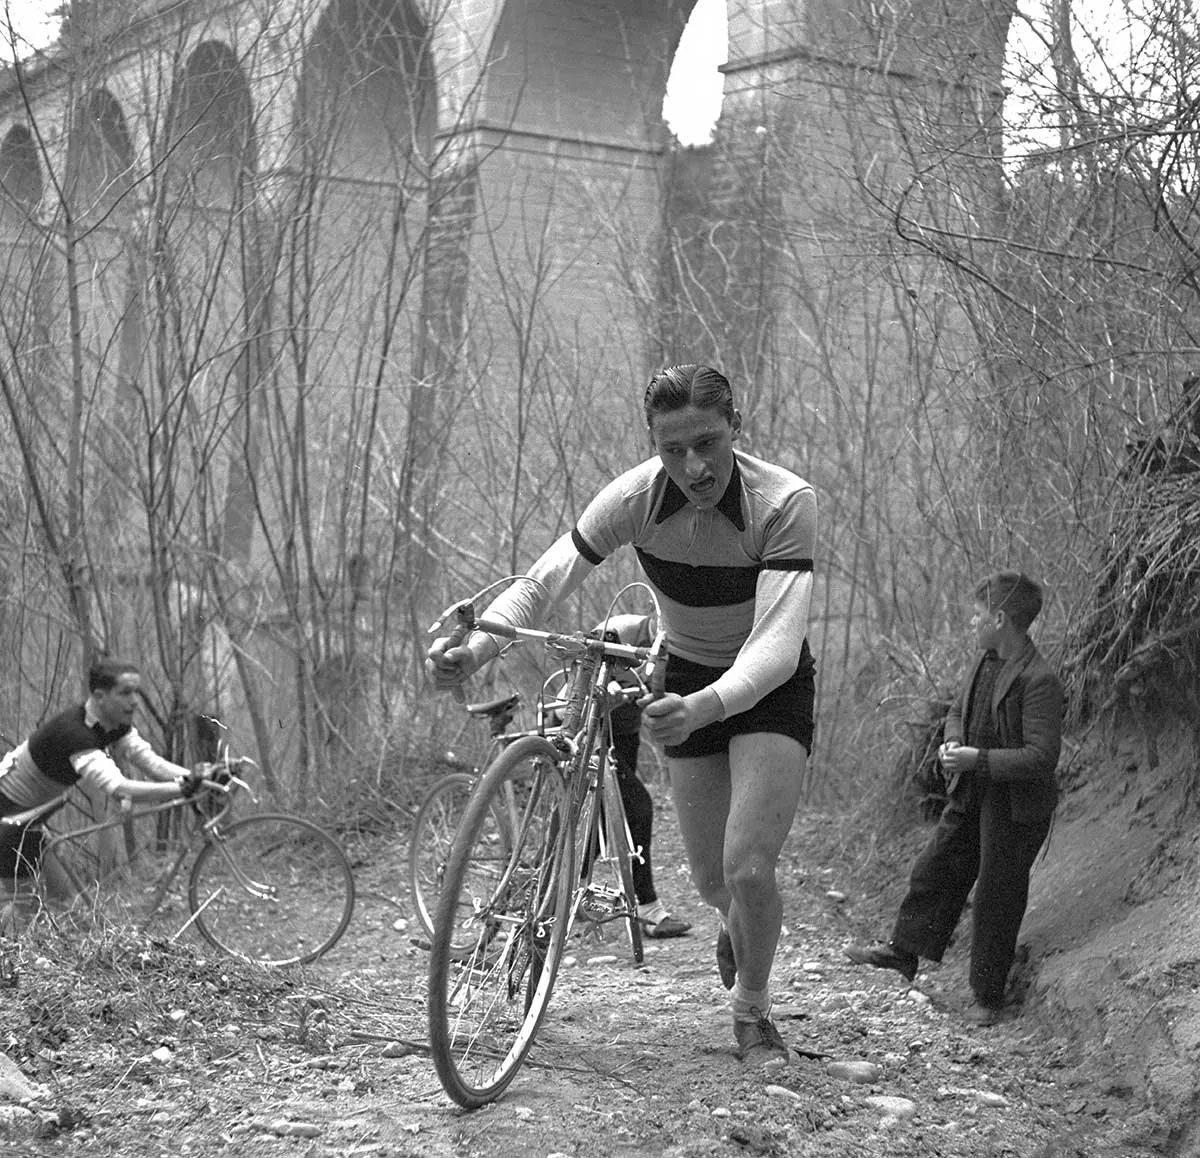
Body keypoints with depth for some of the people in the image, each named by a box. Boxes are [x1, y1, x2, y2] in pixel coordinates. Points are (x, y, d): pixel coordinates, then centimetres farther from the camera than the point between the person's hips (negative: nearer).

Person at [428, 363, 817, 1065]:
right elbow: (543, 584, -21)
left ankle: (753, 1014, 10)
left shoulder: (786, 502, -32)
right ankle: (738, 923, 47)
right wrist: (474, 648, -40)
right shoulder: (635, 499, -22)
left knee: (750, 865, -18)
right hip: (688, 678, 3)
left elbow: (776, 643, -40)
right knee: (712, 877, 7)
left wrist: (701, 708, -58)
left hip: (771, 685, -3)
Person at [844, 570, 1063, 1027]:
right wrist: (952, 743, -2)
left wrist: (977, 758, -27)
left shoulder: (1039, 680, -23)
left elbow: (1041, 757, -26)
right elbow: (957, 711, 19)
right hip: (971, 796, 8)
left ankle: (988, 996, 17)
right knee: (935, 870, 16)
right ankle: (903, 952, 32)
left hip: (1015, 807, -8)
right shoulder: (986, 662, 3)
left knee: (997, 897, 4)